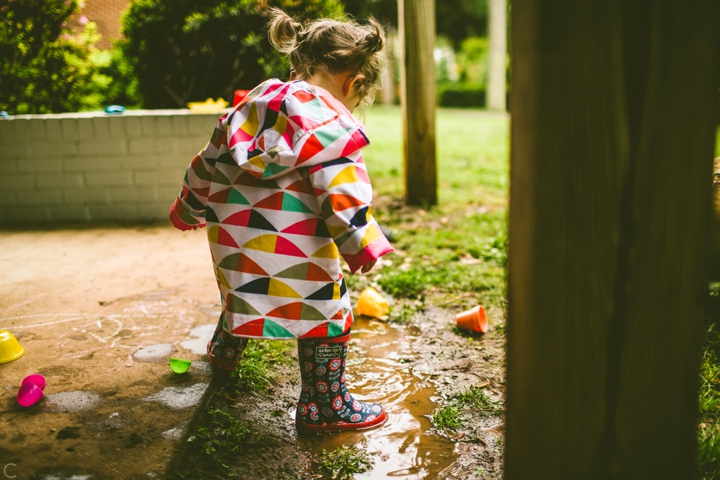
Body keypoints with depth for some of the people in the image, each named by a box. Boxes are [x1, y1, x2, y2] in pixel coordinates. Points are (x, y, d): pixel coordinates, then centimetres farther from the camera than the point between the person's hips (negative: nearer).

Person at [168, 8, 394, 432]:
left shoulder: (253, 103, 14)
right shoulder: (328, 119, -11)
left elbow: (209, 162, 21)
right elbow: (340, 188, -21)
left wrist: (188, 210, 32)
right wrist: (362, 245, -16)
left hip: (232, 236, 9)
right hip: (290, 250, -8)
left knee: (244, 290, 34)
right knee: (327, 315, 6)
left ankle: (224, 350, 59)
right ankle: (325, 408, 16)